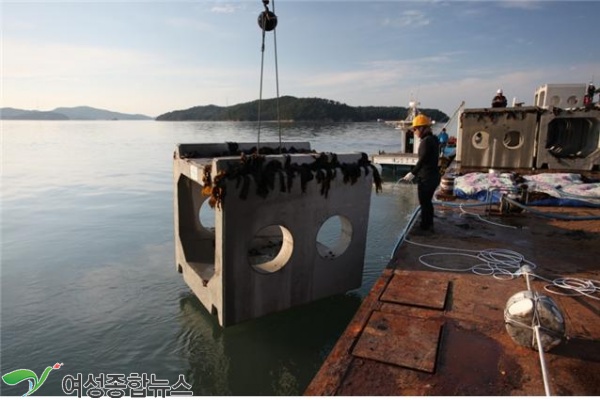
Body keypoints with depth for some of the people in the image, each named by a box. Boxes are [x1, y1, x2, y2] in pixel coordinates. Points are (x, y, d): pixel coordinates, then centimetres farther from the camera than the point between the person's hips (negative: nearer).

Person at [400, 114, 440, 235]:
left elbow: (422, 160, -21)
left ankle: (425, 228, 9)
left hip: (426, 178, -10)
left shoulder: (426, 141, -18)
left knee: (424, 203, 0)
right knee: (428, 202, 19)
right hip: (433, 176, 10)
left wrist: (412, 173, -15)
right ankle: (429, 225, 29)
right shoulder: (433, 139, 11)